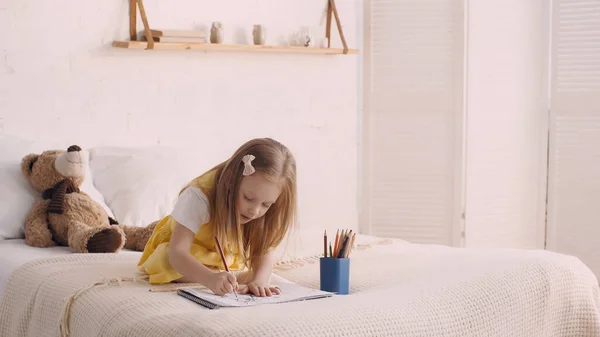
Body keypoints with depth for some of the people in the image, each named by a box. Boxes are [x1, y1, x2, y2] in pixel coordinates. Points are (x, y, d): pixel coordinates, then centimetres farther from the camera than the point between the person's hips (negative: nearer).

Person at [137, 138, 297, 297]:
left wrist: (259, 281, -48)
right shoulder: (197, 197, -38)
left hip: (227, 257, 5)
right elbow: (177, 253, -42)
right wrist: (211, 278, -61)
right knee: (168, 266, -34)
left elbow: (265, 252, -25)